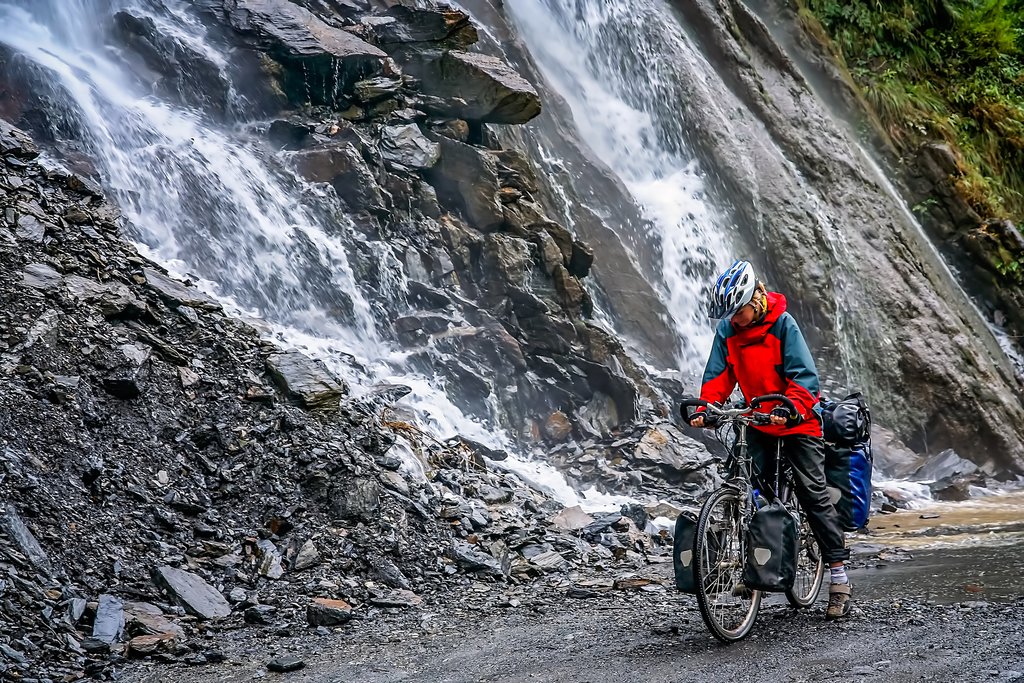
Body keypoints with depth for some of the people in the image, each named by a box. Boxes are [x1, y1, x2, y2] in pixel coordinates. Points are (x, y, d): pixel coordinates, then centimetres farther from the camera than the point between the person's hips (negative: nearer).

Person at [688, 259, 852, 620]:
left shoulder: (782, 323, -18)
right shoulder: (727, 329, -4)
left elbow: (803, 375, -22)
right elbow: (719, 374, -3)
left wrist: (789, 408, -38)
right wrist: (706, 408, -20)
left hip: (797, 420, -5)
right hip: (758, 422, 5)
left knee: (813, 493, -7)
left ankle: (839, 577, -4)